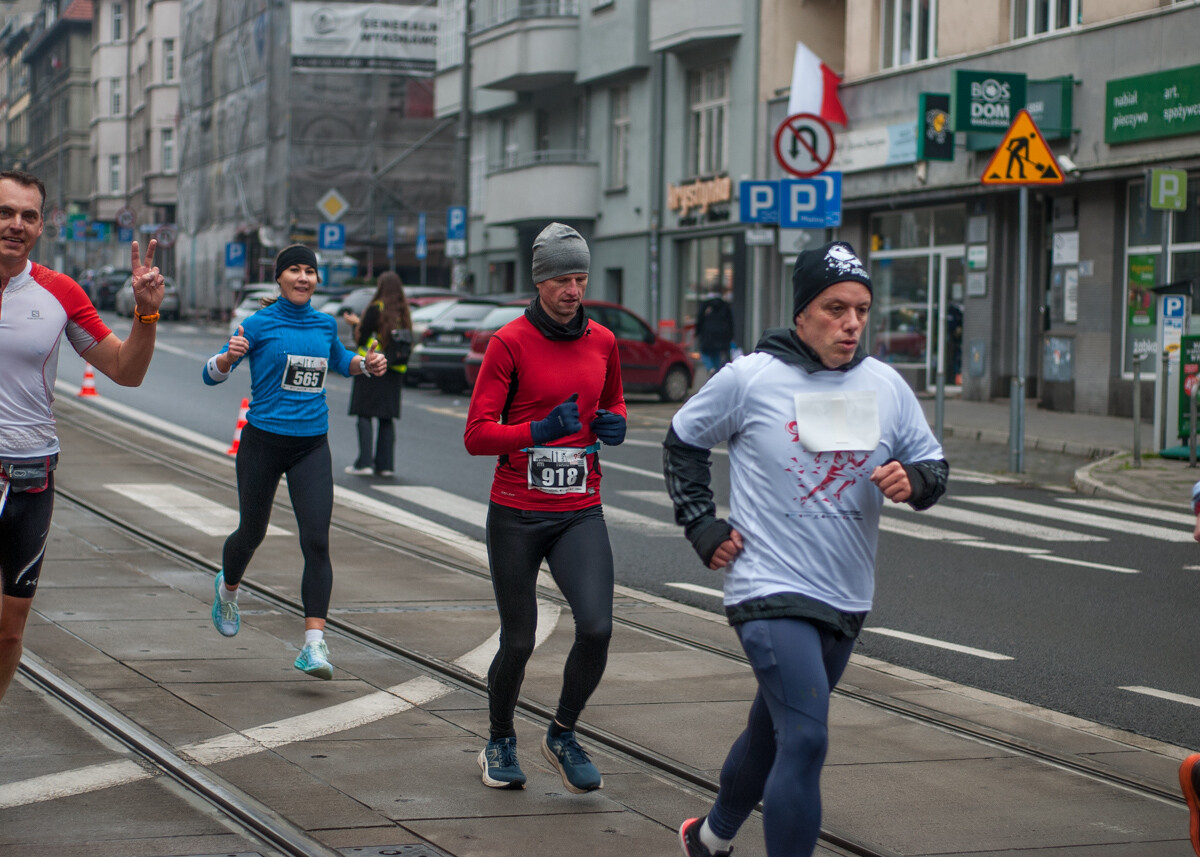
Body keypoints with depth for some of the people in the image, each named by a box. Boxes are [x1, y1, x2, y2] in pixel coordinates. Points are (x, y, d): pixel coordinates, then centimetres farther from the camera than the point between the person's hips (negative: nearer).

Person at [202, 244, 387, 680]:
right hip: (263, 442, -2)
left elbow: (339, 361, 30)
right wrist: (228, 357, -29)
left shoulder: (325, 324, 8)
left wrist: (367, 364, 9)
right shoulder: (259, 325, -5)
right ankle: (228, 587, 48)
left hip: (311, 446, 2)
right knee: (252, 533, 13)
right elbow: (211, 375, -7)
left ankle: (314, 643, -15)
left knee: (317, 542, -11)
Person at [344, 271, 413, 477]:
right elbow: (408, 341, 11)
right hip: (393, 373, 5)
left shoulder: (375, 310, -11)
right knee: (387, 418, 8)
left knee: (364, 415, -2)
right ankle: (385, 463, 6)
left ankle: (364, 462, -8)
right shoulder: (404, 312, 6)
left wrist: (356, 324, 8)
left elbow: (361, 339, -10)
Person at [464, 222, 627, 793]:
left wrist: (614, 423, 2)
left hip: (580, 515, 3)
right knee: (518, 643, 4)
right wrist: (539, 430, -25)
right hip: (516, 515, -3)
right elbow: (477, 435, -11)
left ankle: (562, 736, 10)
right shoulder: (510, 343, -7)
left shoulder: (602, 342, 7)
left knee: (597, 628, -14)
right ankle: (499, 745, 31)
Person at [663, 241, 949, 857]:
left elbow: (934, 467, 11)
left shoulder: (885, 386, 3)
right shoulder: (749, 379, -7)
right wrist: (702, 527, 0)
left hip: (846, 599, 6)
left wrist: (913, 481, -13)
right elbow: (682, 443, 8)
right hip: (770, 593, -6)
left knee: (772, 733, 21)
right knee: (805, 741, -20)